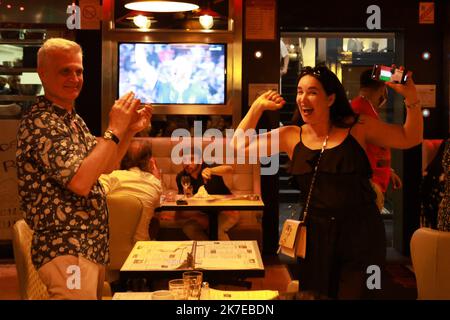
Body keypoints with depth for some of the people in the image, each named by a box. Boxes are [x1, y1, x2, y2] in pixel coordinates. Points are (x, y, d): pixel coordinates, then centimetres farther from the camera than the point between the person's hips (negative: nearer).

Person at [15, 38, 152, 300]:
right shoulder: (40, 123, -18)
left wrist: (130, 130, 6)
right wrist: (114, 130, -22)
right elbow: (80, 182, -28)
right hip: (65, 251, -10)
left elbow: (105, 166, 21)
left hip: (93, 246, 10)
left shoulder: (72, 118, 14)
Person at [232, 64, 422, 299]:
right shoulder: (291, 137, 4)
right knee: (317, 295, 11)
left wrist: (411, 99, -11)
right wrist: (258, 107, 1)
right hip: (316, 235, 2)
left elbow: (410, 139, 3)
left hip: (361, 235, -2)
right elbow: (239, 146, 6)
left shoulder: (357, 128, -1)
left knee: (353, 294, 2)